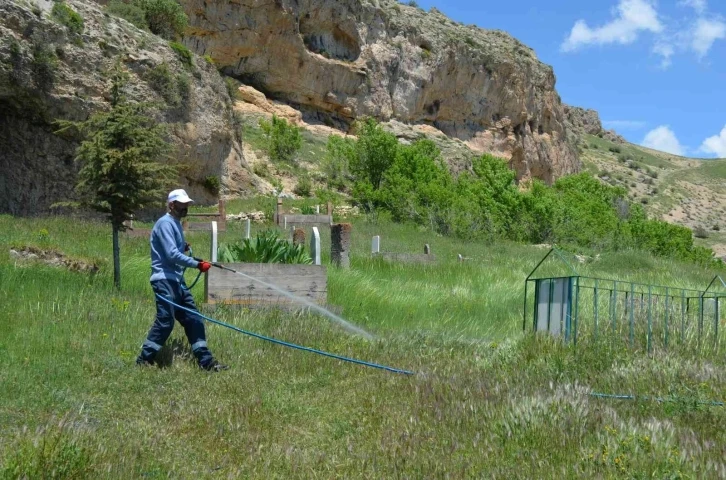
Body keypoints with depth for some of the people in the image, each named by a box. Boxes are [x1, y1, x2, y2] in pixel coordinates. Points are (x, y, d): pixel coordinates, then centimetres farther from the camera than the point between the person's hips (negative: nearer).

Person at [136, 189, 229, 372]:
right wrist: (197, 264, -21)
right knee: (165, 321, -10)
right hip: (164, 280, -10)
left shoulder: (176, 224, 19)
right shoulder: (165, 223, -12)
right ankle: (144, 360, 3)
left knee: (193, 319, 7)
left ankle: (206, 361, 10)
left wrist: (184, 247, 8)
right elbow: (172, 254, -21)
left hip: (177, 280, 10)